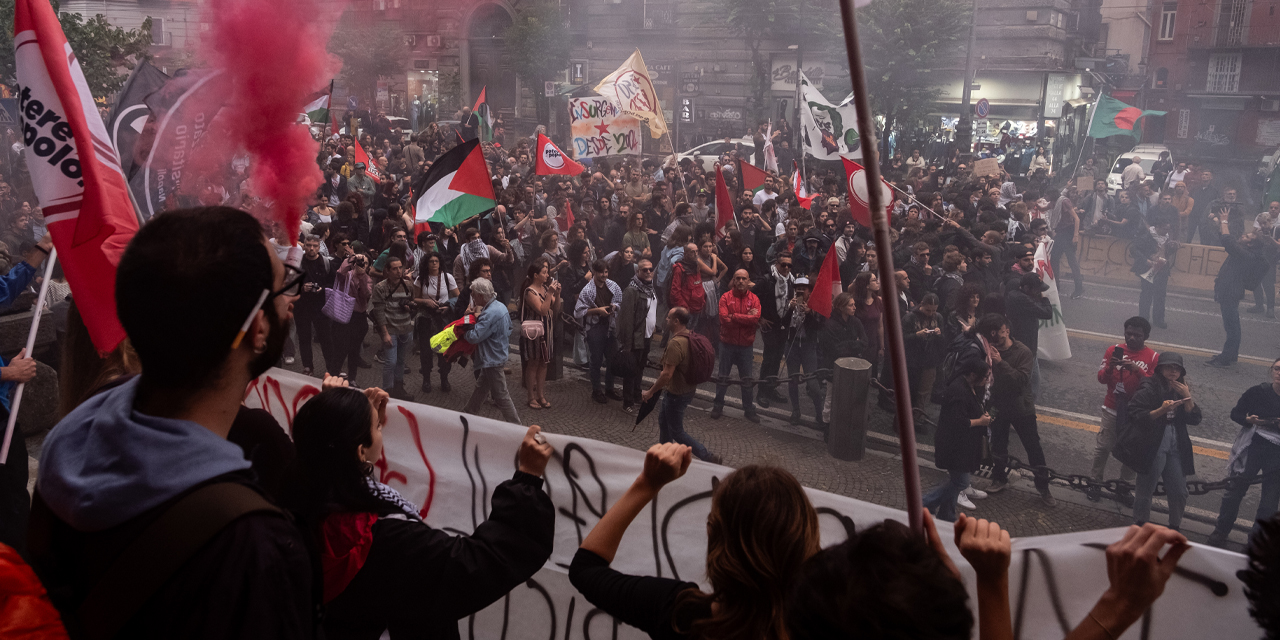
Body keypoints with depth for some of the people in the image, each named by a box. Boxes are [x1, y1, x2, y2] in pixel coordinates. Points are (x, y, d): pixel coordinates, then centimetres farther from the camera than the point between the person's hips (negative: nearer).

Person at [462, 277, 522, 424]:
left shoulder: (491, 314, -27)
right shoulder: (500, 306, 4)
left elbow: (475, 337, -29)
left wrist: (463, 333, -8)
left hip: (493, 359, -10)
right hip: (499, 353, 10)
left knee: (501, 395, -1)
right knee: (480, 387, 23)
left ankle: (515, 426, 6)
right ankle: (467, 413, 39)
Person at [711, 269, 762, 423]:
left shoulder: (754, 299, -1)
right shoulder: (726, 297, -5)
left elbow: (756, 318, -17)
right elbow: (724, 319, -17)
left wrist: (734, 316, -17)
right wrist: (746, 318, -15)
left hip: (746, 345, 1)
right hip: (727, 344, -1)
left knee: (747, 379, 9)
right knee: (723, 377, 10)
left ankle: (748, 409, 21)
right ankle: (718, 407, 23)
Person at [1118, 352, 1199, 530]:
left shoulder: (1181, 390, 10)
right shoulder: (1149, 389, -9)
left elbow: (1194, 419, 2)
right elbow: (1136, 416, -17)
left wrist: (1187, 397, -11)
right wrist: (1161, 410, -28)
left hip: (1176, 446, 6)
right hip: (1152, 447, -6)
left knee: (1179, 492, 10)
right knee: (1145, 489, 1)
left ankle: (1174, 527, 30)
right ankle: (1140, 527, 17)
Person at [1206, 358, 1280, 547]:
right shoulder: (1257, 392, -2)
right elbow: (1235, 413, 5)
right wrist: (1248, 420, -16)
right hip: (1252, 448, 0)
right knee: (1235, 490, 5)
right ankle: (1220, 532, 18)